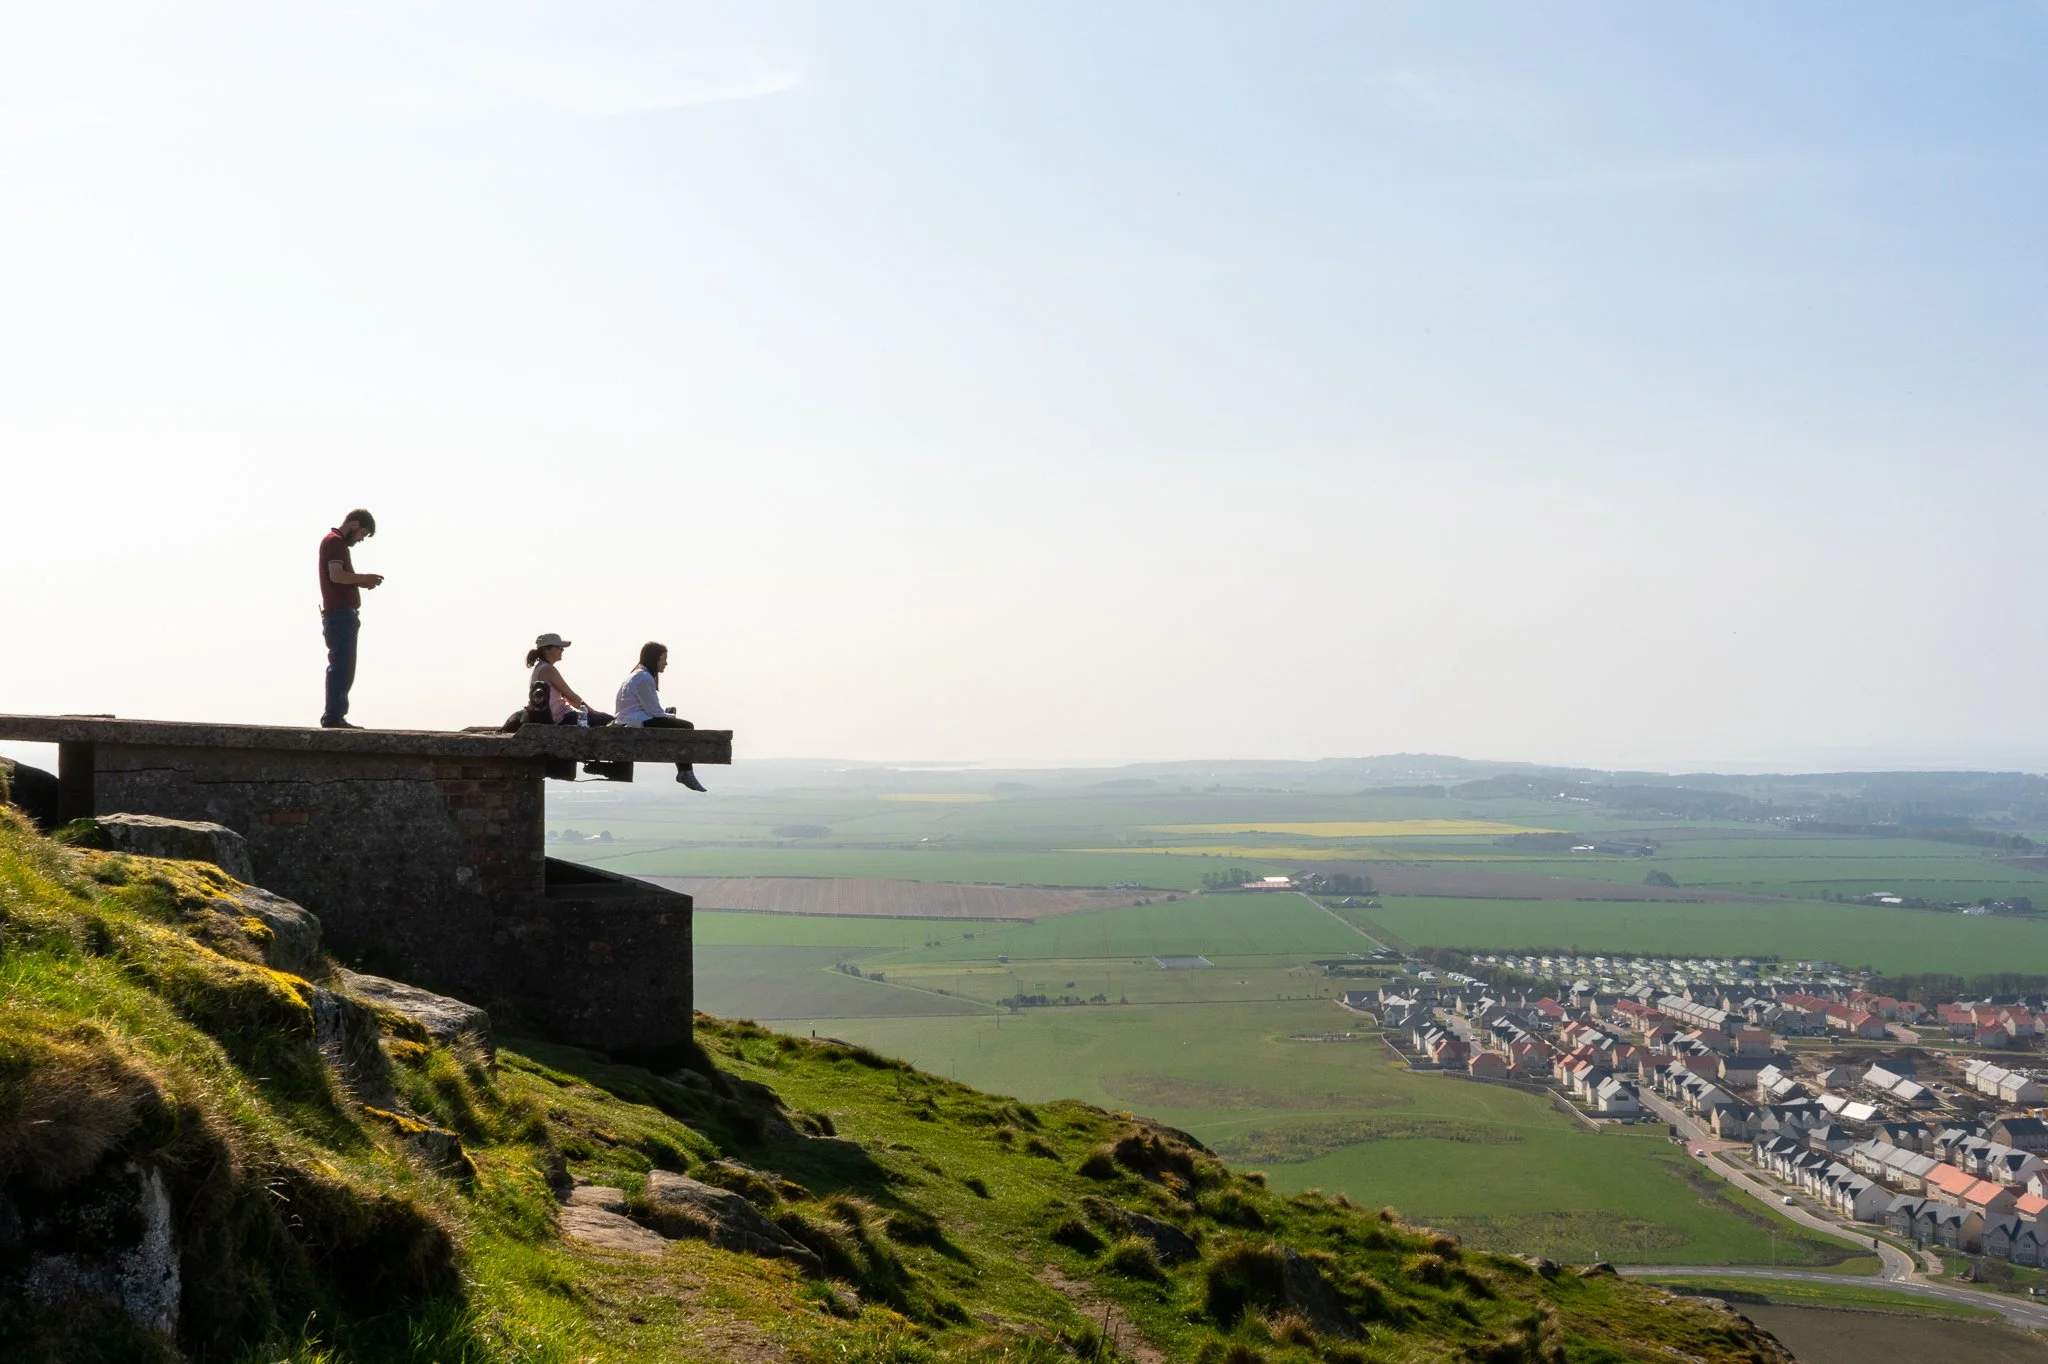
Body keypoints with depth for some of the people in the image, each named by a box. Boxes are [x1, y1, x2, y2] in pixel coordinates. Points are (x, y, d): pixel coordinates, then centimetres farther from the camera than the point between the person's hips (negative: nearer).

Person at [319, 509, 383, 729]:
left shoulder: (338, 543, 23)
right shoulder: (334, 541, -9)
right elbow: (336, 575, -22)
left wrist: (361, 582, 10)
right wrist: (364, 578, -13)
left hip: (343, 614, 11)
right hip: (339, 614, -11)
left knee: (343, 668, 12)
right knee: (340, 666, -12)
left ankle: (335, 717, 14)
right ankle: (333, 717, -14)